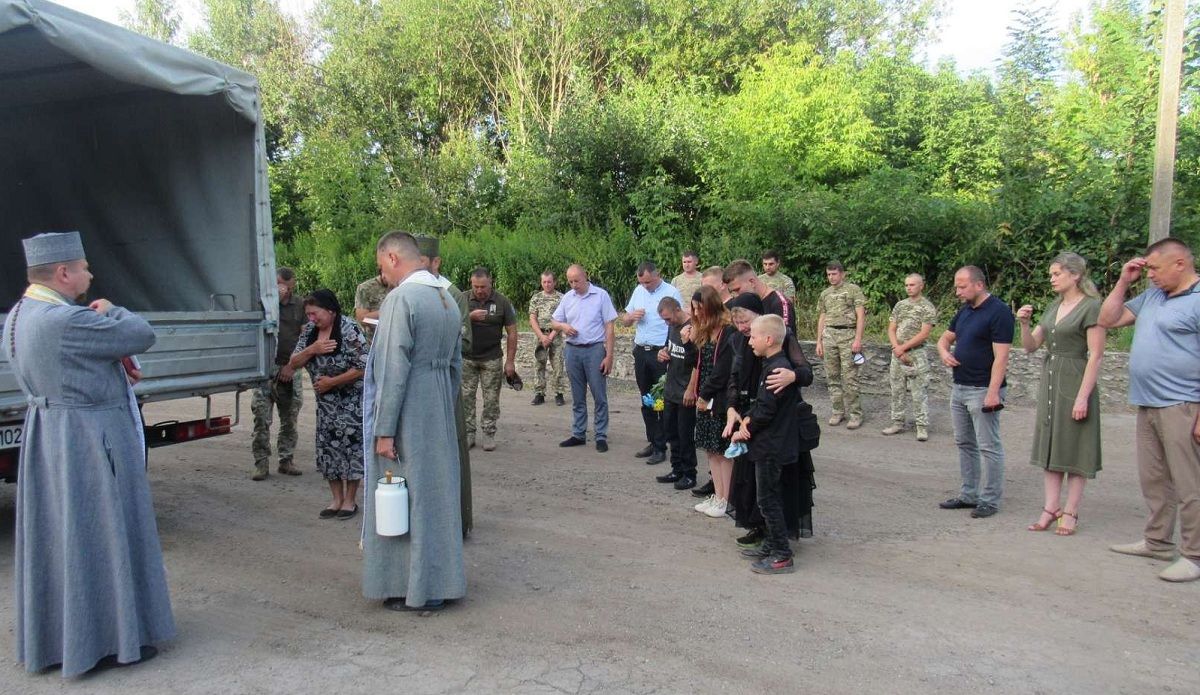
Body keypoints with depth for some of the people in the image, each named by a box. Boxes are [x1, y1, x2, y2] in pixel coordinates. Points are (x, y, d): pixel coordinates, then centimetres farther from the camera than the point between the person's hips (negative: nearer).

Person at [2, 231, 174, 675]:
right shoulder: (65, 320, -24)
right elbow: (143, 336, -18)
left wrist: (115, 363, 5)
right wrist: (111, 311, 1)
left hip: (46, 437, 10)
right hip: (90, 441, -9)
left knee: (55, 533, 18)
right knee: (99, 534, 3)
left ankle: (53, 633, 33)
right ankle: (109, 638, 15)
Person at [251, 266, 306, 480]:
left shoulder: (299, 305, 7)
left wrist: (292, 365, -4)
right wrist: (275, 300, -18)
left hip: (290, 370, 2)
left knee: (290, 419, 7)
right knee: (262, 418, -4)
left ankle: (286, 460, 17)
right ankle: (261, 463, 2)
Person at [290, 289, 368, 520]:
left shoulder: (349, 330, -17)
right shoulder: (309, 331, 2)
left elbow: (362, 368, -21)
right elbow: (293, 363, 0)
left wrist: (331, 382, -17)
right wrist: (312, 349, -19)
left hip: (351, 400, -6)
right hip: (325, 400, 6)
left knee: (350, 445, -2)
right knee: (327, 446, 7)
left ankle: (350, 500, 12)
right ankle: (337, 499, 20)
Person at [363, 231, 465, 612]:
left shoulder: (400, 298, -16)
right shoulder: (447, 298, 10)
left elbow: (394, 370, -20)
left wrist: (384, 430, -16)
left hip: (408, 417, -8)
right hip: (440, 414, 8)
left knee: (405, 498, 4)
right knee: (437, 492, 15)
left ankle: (416, 590, 14)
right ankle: (441, 580, 27)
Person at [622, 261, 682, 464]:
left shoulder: (671, 293, -8)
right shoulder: (638, 291, 10)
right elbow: (624, 320, 17)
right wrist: (632, 316, -7)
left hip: (662, 353, -6)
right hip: (641, 352, 6)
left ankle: (661, 447, 4)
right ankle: (652, 442, 22)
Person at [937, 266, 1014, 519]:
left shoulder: (999, 312, -13)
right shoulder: (964, 311, 12)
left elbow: (1001, 357, -18)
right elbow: (945, 338, 23)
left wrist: (993, 392, -24)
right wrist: (944, 353, -1)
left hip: (982, 391, -9)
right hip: (959, 388, 9)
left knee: (989, 447, -1)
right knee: (964, 443, 14)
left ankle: (990, 500, 8)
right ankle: (969, 495, 23)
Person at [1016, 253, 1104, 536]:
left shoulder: (1091, 307, -10)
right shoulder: (1054, 306, 12)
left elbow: (1096, 355, -15)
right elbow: (1030, 346, 13)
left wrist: (1083, 396, -19)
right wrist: (1024, 323, -6)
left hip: (1075, 383, -7)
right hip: (1049, 382, 7)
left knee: (1074, 449, 1)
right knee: (1050, 446, 8)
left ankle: (1071, 512, 9)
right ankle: (1051, 508, 13)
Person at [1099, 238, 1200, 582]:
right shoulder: (1151, 296, 14)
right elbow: (1108, 320, 19)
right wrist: (1123, 281, 9)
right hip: (1148, 405, 8)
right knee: (1153, 480, 15)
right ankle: (1157, 542, 26)